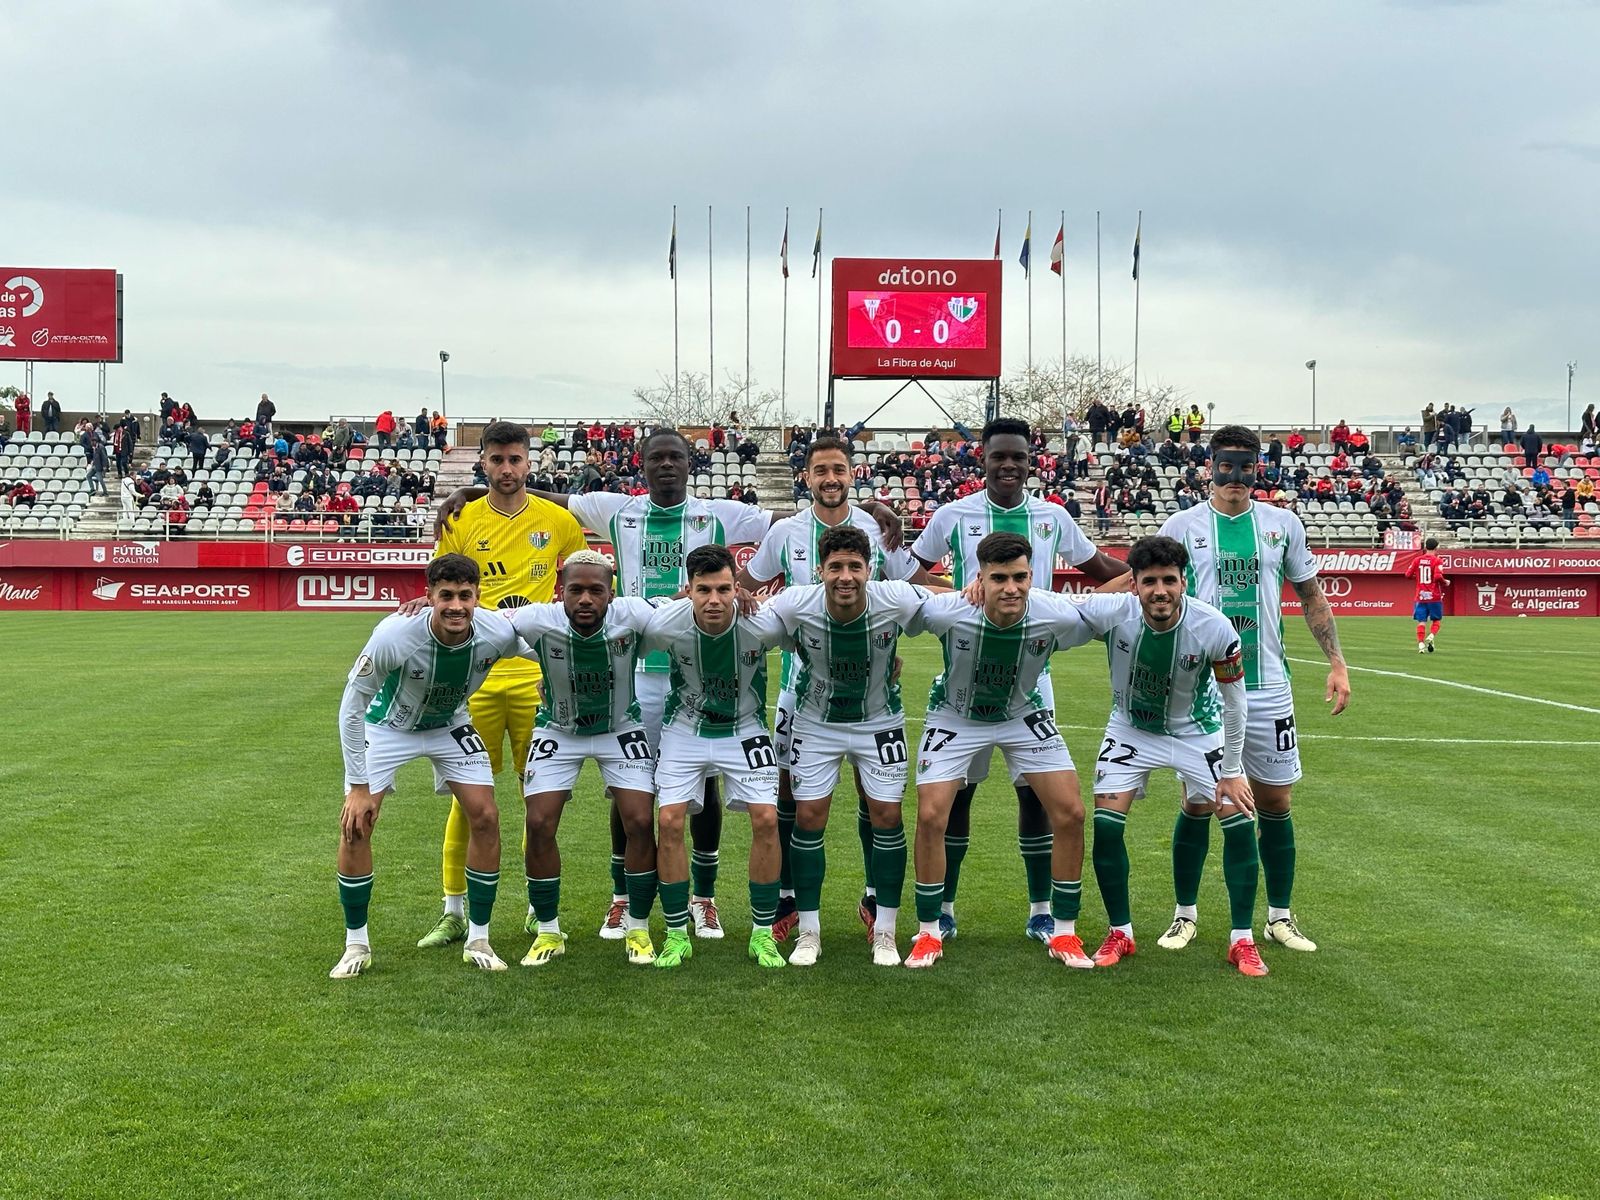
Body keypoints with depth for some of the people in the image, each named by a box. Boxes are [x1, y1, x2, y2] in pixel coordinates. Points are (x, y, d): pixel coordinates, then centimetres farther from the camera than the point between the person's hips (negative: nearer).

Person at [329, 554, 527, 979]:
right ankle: (356, 943, 6)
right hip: (386, 725, -2)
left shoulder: (498, 633, -29)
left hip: (449, 726, 2)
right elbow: (352, 706, -25)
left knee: (486, 818, -8)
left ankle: (478, 939, 8)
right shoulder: (394, 636, -37)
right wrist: (359, 786, -23)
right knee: (355, 825, -12)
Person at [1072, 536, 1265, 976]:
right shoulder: (1108, 613, -30)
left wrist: (1231, 773, -10)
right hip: (1131, 729, 1)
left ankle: (1242, 941, 7)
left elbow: (1235, 703, -15)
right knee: (1105, 823, -11)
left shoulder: (1216, 629, -30)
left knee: (1240, 821, -9)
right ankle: (1120, 933, 10)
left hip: (1198, 730, 0)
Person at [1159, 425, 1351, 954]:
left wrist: (1337, 663, 7)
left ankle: (1280, 916, 21)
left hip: (1267, 688, 2)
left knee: (1275, 802, 7)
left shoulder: (1283, 524, 7)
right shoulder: (1182, 526, 0)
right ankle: (1184, 915, 16)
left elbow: (1311, 597, 14)